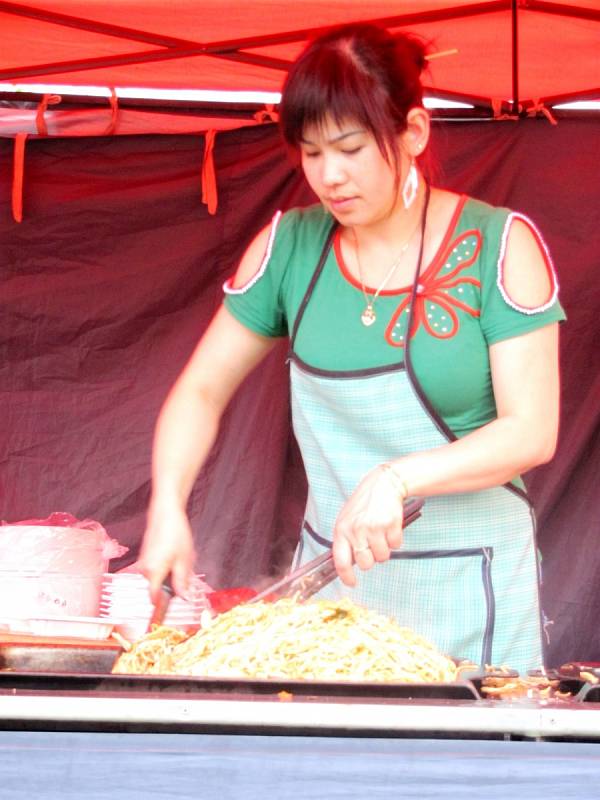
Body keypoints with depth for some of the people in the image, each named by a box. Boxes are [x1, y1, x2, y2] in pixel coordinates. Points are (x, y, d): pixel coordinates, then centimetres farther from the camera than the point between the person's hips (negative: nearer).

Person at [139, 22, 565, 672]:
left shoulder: (500, 246, -8)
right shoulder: (291, 245, 2)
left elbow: (531, 432, -13)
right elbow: (202, 390, 7)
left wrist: (396, 480, -26)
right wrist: (167, 509, -10)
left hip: (466, 577, -3)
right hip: (331, 568, 3)